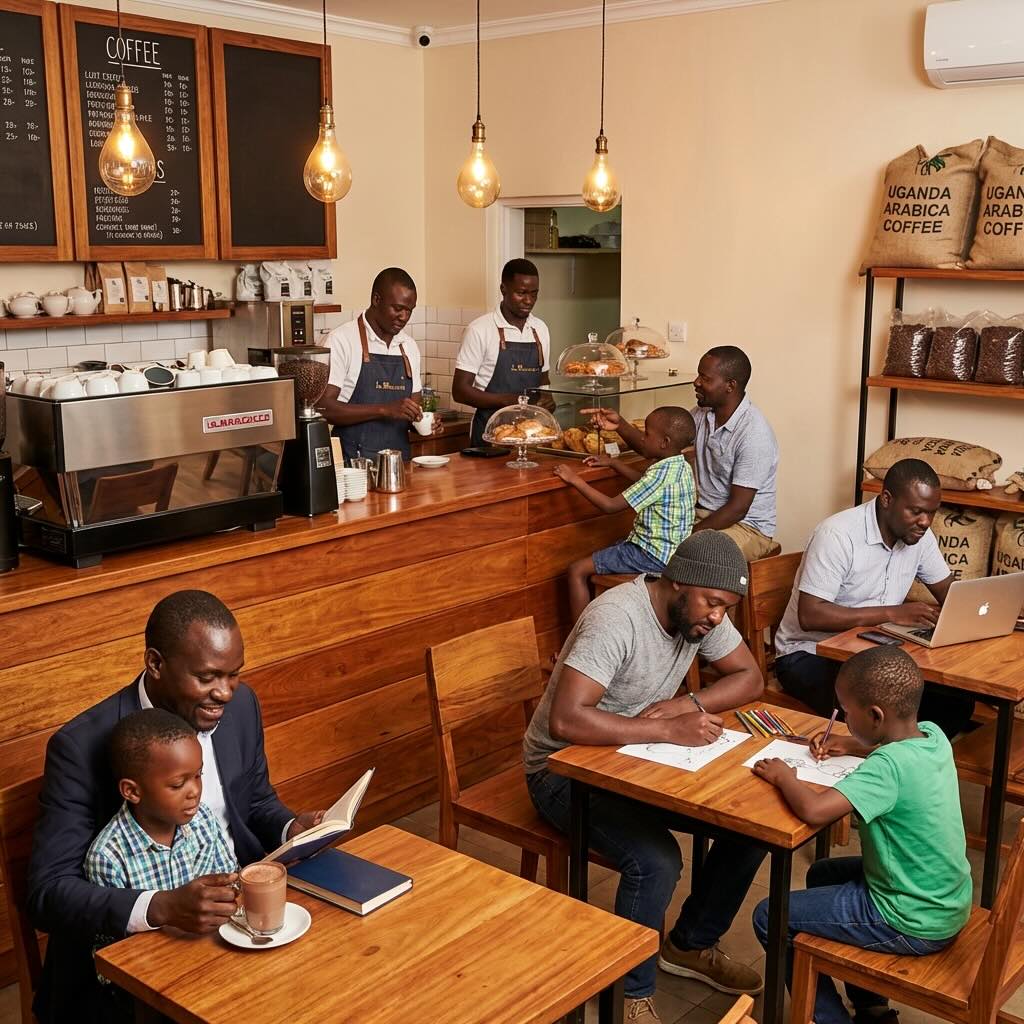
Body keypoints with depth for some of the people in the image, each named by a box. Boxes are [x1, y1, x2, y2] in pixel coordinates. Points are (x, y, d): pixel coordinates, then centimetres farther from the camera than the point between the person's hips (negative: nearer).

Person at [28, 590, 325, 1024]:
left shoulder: (240, 705, -1)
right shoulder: (83, 746, -18)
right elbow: (48, 892, -18)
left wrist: (292, 829, -7)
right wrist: (162, 907, -33)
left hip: (241, 910, 6)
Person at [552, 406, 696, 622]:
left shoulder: (662, 473, -24)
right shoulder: (679, 466, 5)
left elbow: (610, 506, -22)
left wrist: (575, 479, -16)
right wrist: (612, 462, 20)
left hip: (653, 555, -10)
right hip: (668, 550, 10)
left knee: (577, 571, -8)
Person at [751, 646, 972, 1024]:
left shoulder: (888, 767, -30)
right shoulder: (933, 735, -5)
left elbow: (813, 810, -41)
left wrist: (784, 776, -21)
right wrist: (857, 746, 7)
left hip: (914, 925, -9)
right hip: (949, 904, 9)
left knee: (770, 917, 0)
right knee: (822, 874, 29)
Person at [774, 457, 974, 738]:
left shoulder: (919, 535, 1)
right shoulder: (838, 534, -23)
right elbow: (809, 616, -28)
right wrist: (891, 613, -32)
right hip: (810, 654, -7)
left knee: (958, 699, -13)